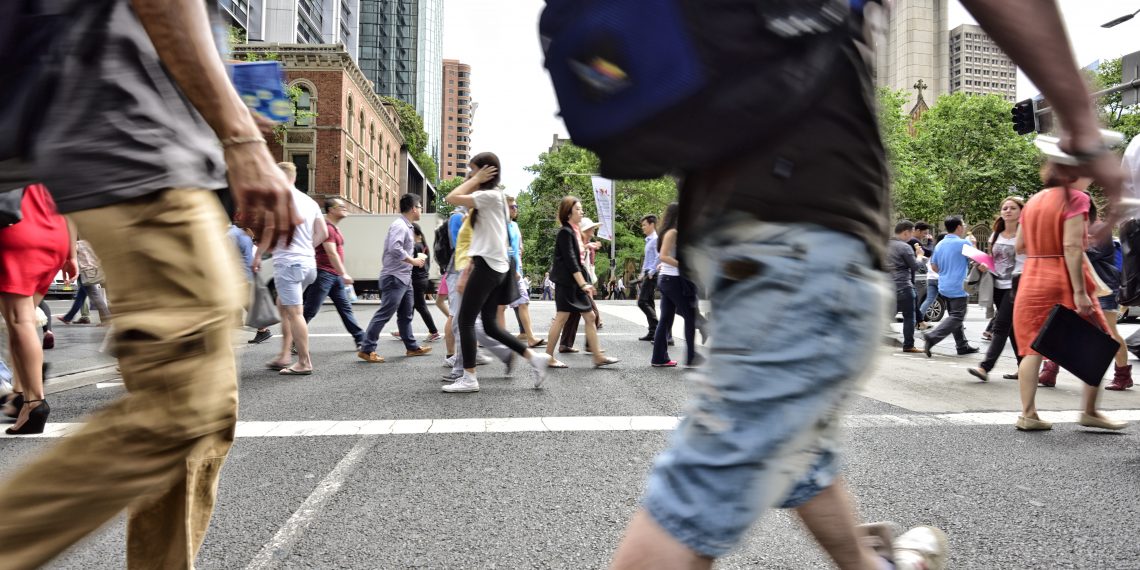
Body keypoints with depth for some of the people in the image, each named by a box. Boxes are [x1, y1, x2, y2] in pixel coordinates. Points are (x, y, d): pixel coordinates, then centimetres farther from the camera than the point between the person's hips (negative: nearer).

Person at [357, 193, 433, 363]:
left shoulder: (406, 226, 14)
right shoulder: (399, 225, -16)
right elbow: (395, 248, -28)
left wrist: (415, 260, 9)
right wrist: (413, 261, -20)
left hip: (404, 278, 10)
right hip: (394, 277, -10)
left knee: (406, 314, 17)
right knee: (384, 314, -8)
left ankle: (412, 347, 26)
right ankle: (366, 349, -5)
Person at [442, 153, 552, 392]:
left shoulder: (490, 195, -9)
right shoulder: (490, 199, 21)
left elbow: (452, 198, -16)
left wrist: (476, 180, -5)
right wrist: (467, 272, 18)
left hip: (488, 265, -10)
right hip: (492, 266, 10)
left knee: (465, 320, -5)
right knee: (490, 325, 10)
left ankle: (469, 379, -1)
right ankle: (534, 358, 10)